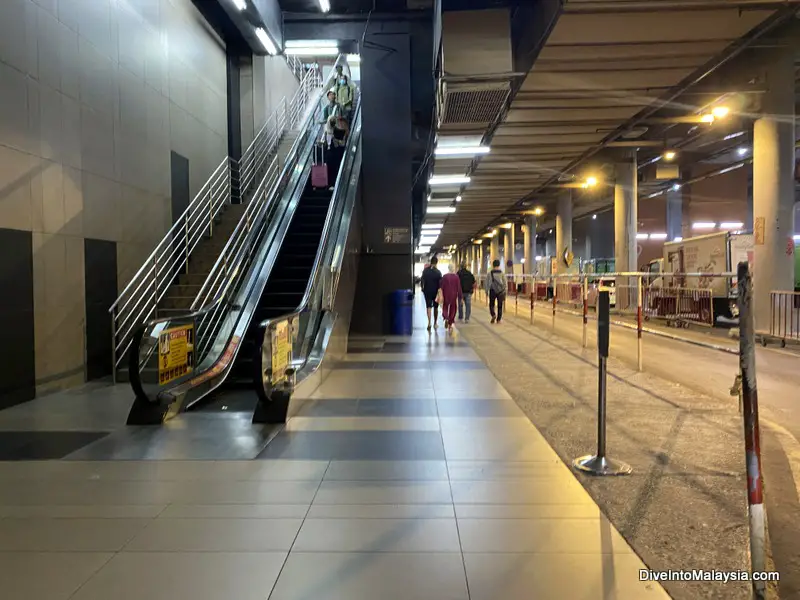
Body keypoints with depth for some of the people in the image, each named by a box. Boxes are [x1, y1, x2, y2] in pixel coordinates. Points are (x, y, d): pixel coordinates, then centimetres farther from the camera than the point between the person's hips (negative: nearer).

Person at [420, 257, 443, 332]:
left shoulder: (425, 271, -4)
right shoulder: (438, 272, -10)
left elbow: (422, 280, 1)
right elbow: (440, 283, -12)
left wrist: (422, 288, 15)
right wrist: (439, 290, -7)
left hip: (427, 291, 1)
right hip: (436, 292, 0)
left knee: (428, 307, 0)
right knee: (435, 307, 14)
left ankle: (429, 322, -19)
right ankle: (435, 324, 23)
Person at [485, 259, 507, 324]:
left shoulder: (490, 273, -1)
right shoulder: (502, 273, 0)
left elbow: (487, 283, 2)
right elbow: (505, 283, 1)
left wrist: (486, 291, 11)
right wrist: (506, 291, 10)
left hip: (492, 291, -1)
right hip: (500, 291, 1)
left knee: (491, 304, 11)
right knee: (500, 305, 8)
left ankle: (493, 315, -14)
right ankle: (498, 319, 8)